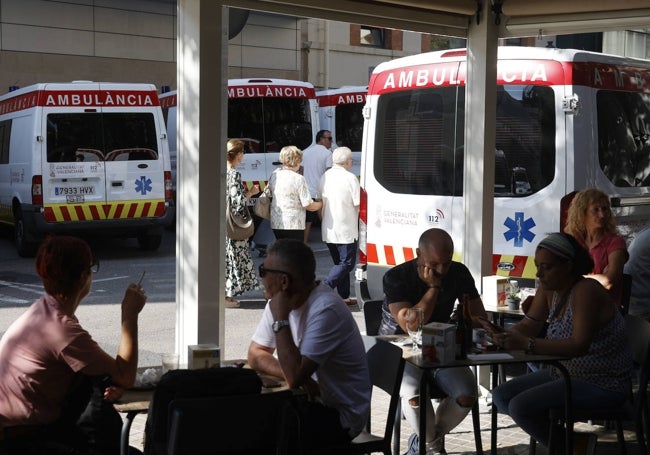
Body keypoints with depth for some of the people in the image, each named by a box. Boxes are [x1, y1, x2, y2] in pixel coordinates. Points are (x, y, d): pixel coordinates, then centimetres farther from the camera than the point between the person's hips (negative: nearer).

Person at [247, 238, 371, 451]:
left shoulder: (326, 310, -25)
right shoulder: (277, 303, 0)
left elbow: (295, 377, -31)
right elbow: (255, 354, 2)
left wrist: (280, 319, -26)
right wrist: (297, 375, -15)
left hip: (340, 416, -7)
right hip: (311, 401, 7)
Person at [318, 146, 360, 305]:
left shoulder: (325, 176, 7)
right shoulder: (350, 178, -14)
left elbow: (320, 201, 14)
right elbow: (358, 204, -13)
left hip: (328, 230, 7)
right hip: (345, 229, -7)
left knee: (340, 262, 16)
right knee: (347, 263, -1)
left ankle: (344, 296, 16)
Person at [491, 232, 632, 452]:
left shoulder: (586, 291, -23)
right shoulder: (549, 289, 2)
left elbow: (579, 345, -32)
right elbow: (529, 325, 8)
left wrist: (526, 344, -38)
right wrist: (503, 336, -15)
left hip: (602, 384, -9)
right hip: (566, 373, 9)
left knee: (521, 406, -23)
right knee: (501, 396, 3)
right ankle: (561, 435, 8)